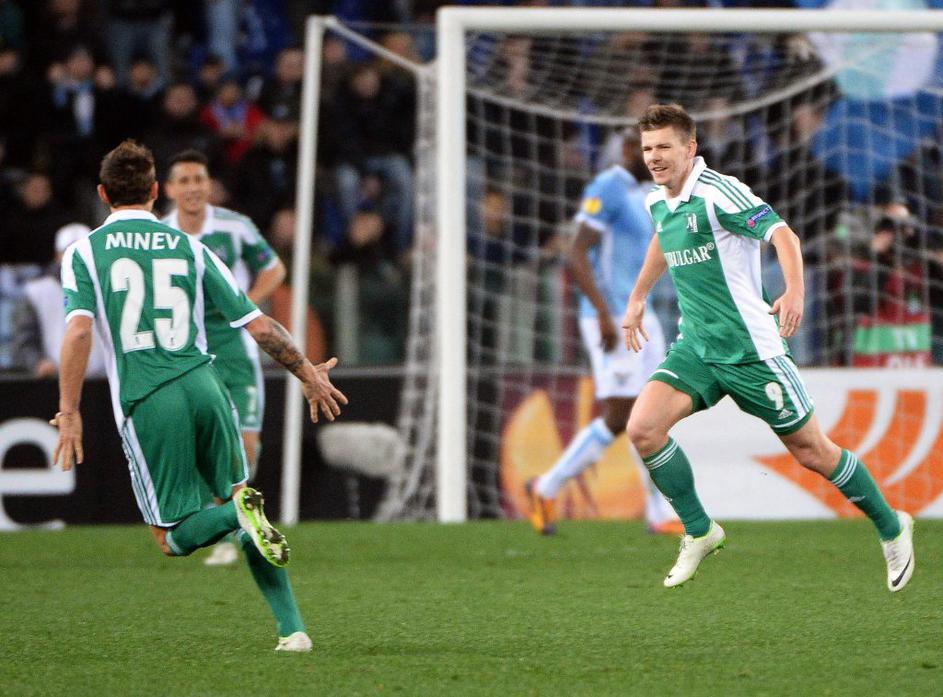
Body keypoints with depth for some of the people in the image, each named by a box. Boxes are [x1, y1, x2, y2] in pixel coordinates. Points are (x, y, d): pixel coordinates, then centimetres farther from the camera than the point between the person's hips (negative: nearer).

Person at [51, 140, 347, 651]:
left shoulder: (83, 252, 5)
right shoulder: (189, 248, 13)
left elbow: (78, 330, -11)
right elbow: (259, 325, 12)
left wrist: (69, 412, -9)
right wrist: (309, 374, 26)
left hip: (145, 400, -2)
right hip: (204, 387, 3)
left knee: (173, 537, 7)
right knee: (238, 495, 17)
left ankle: (239, 514, -26)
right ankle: (292, 627, 3)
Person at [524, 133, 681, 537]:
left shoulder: (638, 195, 17)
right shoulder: (607, 189, -12)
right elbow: (577, 256, -19)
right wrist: (604, 314, -25)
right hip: (612, 320, -9)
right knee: (619, 417, -11)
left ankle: (660, 514, 6)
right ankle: (546, 489, 1)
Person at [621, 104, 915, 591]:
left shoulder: (719, 193, -17)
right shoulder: (657, 202, 7)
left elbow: (781, 234, -26)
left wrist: (794, 290, -43)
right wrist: (637, 299, 35)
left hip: (749, 347, -6)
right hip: (695, 346, 6)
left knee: (812, 451, 3)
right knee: (642, 428, -15)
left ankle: (892, 528, 25)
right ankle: (699, 532, 2)